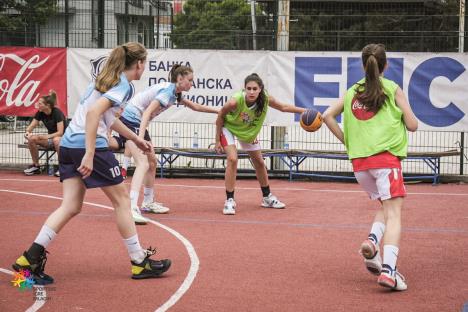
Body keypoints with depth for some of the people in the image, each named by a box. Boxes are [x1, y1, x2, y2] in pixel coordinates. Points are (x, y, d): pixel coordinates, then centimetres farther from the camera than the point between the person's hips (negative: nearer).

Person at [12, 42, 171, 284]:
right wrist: (90, 154, -27)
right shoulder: (123, 85, -9)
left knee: (71, 206, 6)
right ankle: (139, 262, 11)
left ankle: (31, 257, -3)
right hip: (90, 146, -9)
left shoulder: (105, 79, 20)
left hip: (68, 145, 9)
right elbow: (94, 112, -23)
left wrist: (135, 139, 44)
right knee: (121, 200, 4)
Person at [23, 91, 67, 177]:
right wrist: (27, 132, -26)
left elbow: (60, 132, -26)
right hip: (50, 138, 6)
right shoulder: (40, 113, -4)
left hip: (63, 138, -6)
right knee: (32, 139, -18)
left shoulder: (57, 113, -21)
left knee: (56, 140, -41)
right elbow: (31, 126, -3)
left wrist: (47, 136, -37)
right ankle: (36, 166, -5)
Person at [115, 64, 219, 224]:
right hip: (129, 121, -11)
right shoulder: (167, 91, -20)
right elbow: (147, 112, -31)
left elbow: (195, 106, 27)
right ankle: (132, 209, -34)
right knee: (143, 163, -23)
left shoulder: (174, 92, 10)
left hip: (138, 123, 11)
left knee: (152, 162, 19)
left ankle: (148, 202, 33)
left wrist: (219, 111, 30)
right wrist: (140, 139, -41)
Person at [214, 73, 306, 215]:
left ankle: (267, 197, 33)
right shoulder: (235, 101, -39)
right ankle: (229, 201, -15)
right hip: (228, 128, -5)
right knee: (233, 159, -25)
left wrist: (304, 111, -18)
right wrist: (218, 141, -16)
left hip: (249, 131, 5)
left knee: (259, 162, 13)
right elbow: (220, 117, -21)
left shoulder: (266, 99, -29)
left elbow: (283, 107, -10)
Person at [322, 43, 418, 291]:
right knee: (393, 213, -8)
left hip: (358, 160, 5)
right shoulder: (392, 90, 3)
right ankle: (388, 269, -25)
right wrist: (402, 113, 23)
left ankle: (371, 242, -6)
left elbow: (327, 116, 10)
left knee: (385, 207, 22)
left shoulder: (352, 92, 14)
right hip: (386, 158, -5)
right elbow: (412, 125, 2)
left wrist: (346, 140, 13)